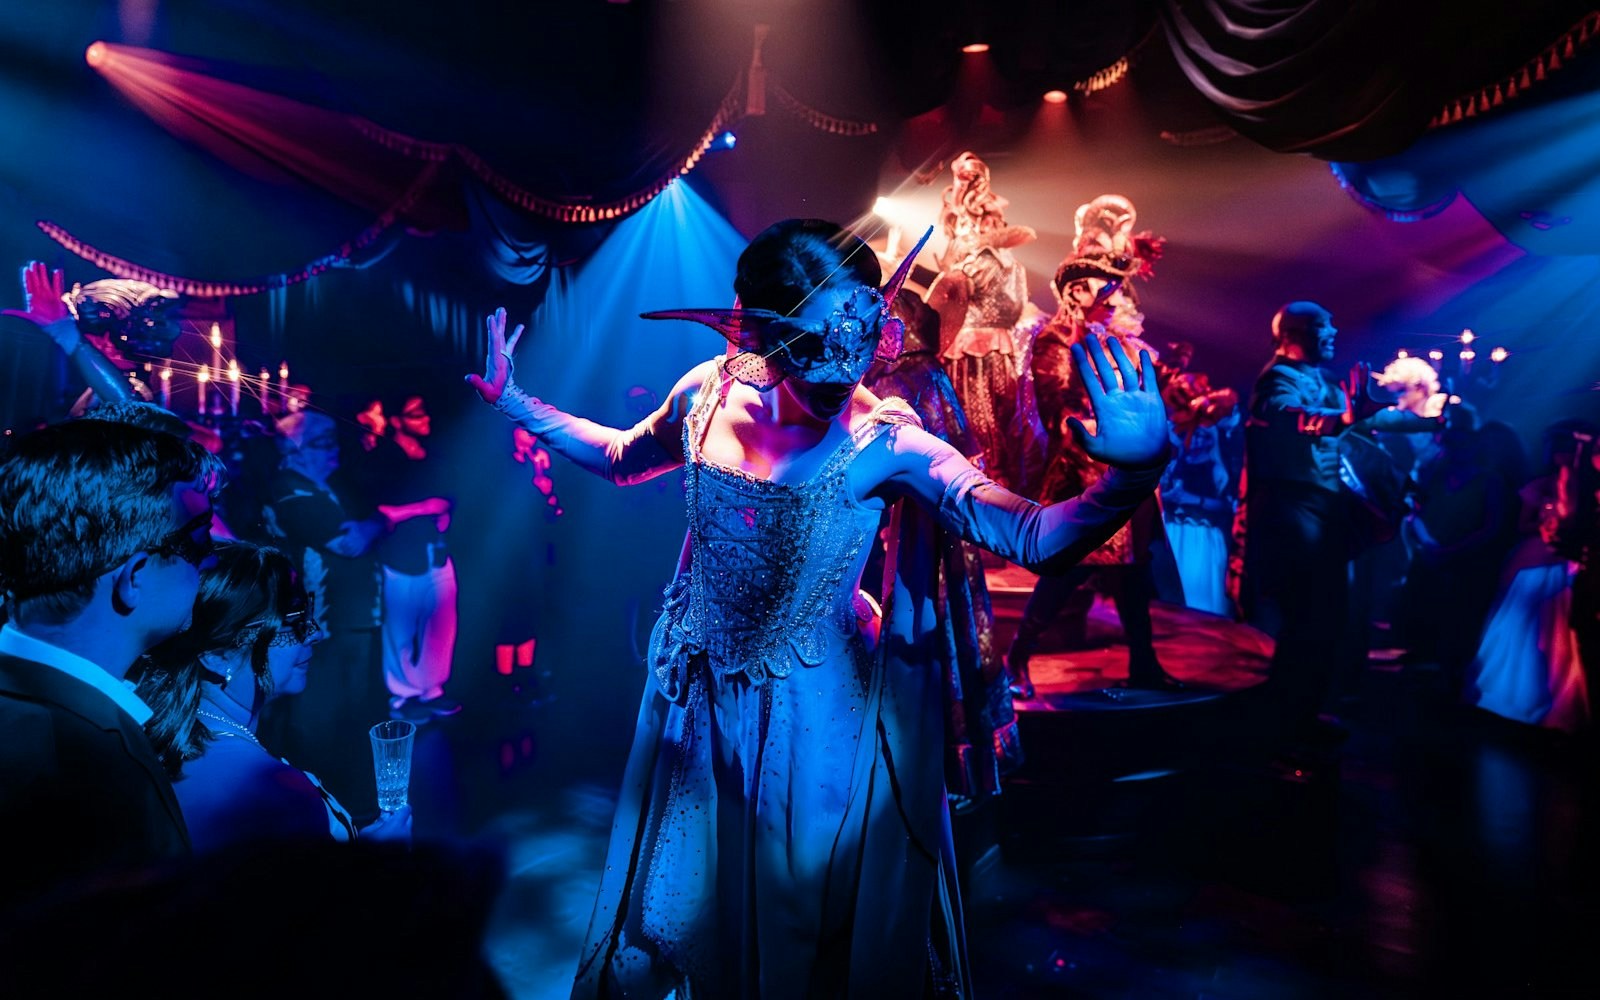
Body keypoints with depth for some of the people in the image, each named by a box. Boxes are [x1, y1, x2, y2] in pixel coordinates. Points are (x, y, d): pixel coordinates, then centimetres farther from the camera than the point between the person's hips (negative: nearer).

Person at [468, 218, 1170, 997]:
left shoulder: (885, 445, -24)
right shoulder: (710, 394, -12)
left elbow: (1034, 538, -32)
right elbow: (622, 458, 9)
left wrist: (1132, 476, -48)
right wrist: (513, 402, 6)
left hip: (814, 716, -3)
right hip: (698, 699, 4)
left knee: (806, 932, 19)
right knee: (679, 904, 25)